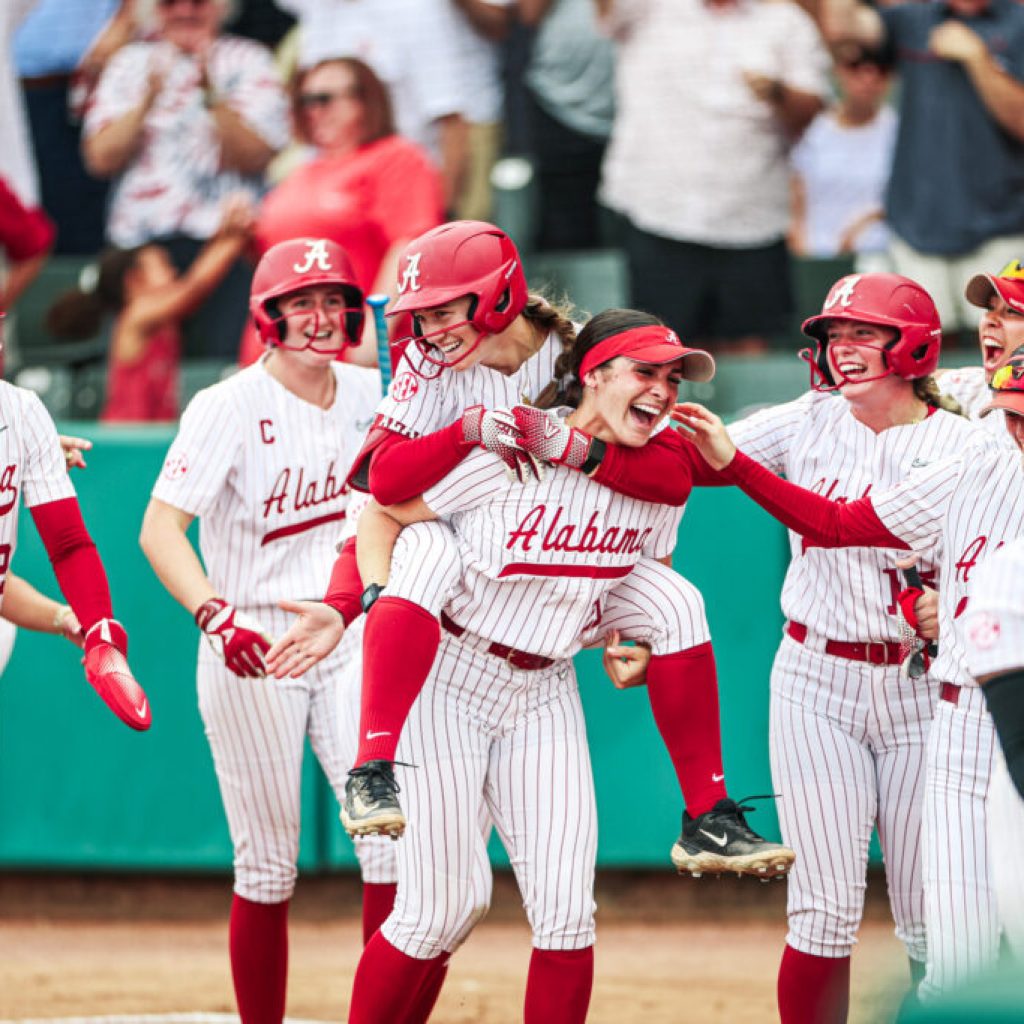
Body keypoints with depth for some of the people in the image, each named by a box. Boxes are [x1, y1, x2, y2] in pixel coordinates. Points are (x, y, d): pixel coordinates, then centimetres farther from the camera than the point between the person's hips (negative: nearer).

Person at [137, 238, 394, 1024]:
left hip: (346, 641, 4)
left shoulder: (370, 395, 4)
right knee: (268, 868, 1)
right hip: (252, 648, -4)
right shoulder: (231, 406, -11)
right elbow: (160, 527, -19)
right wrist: (216, 615, -35)